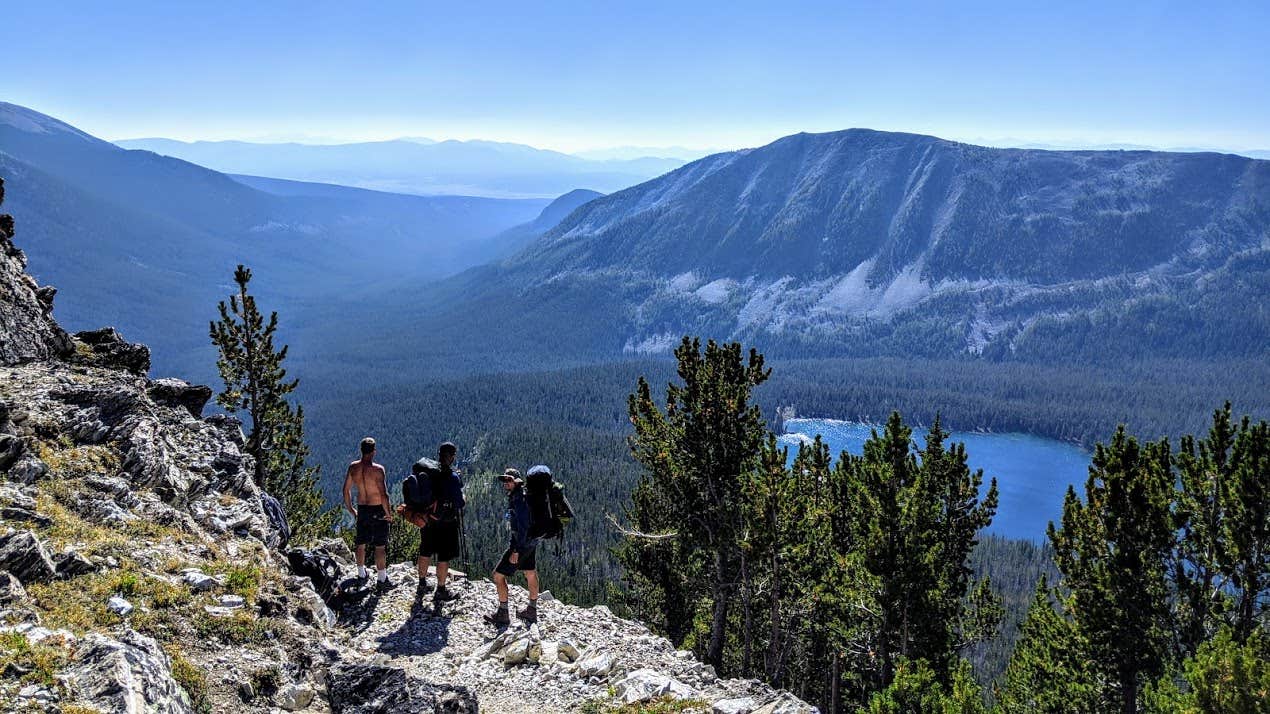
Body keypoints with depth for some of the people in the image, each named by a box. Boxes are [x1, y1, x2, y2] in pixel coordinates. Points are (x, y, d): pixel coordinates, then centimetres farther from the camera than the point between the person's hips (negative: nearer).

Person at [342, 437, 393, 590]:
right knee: (380, 546, 4)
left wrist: (351, 510, 17)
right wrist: (388, 513, -8)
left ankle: (361, 574, 33)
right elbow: (383, 495, -21)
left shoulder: (353, 467, -3)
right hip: (378, 510, -5)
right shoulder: (377, 469, -19)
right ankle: (381, 579, 8)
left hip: (362, 510, 5)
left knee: (361, 544, 19)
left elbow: (346, 490, 5)